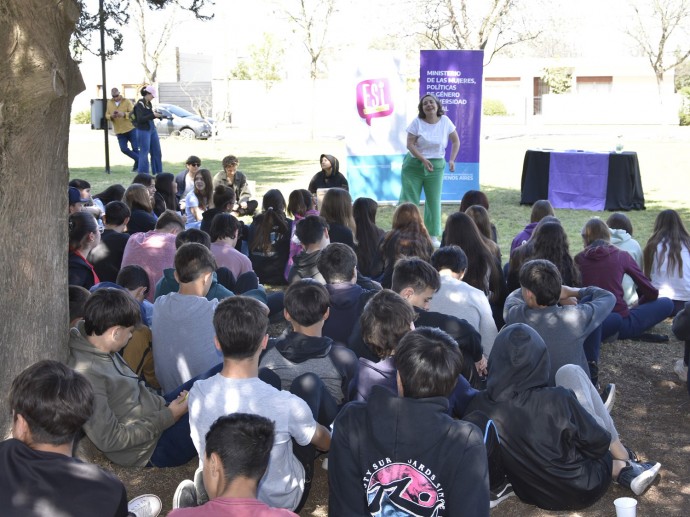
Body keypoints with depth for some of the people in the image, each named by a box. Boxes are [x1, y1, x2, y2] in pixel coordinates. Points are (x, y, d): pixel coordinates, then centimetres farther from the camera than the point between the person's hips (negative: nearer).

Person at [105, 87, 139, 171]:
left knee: (135, 148, -3)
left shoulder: (127, 102, -5)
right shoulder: (109, 103, 8)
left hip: (131, 129, -4)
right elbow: (107, 115, 9)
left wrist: (124, 114, -31)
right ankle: (140, 160, 12)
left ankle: (137, 165, 15)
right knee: (124, 149, -3)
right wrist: (111, 116, -15)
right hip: (119, 131, 4)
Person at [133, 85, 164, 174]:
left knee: (157, 152, 10)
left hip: (152, 129, 8)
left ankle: (157, 173, 19)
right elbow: (140, 119, -19)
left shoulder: (149, 103, 10)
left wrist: (157, 115, 1)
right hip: (143, 130, -8)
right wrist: (153, 115, -21)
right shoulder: (140, 104, -13)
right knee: (144, 153, -2)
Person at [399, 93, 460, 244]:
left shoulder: (445, 121, -1)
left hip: (436, 166, 2)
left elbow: (456, 141, 8)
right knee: (409, 199, 0)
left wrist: (452, 160, -4)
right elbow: (410, 144, -11)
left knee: (434, 200, 4)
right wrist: (423, 160, -21)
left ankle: (433, 236, 13)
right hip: (413, 165, -2)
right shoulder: (417, 122, -7)